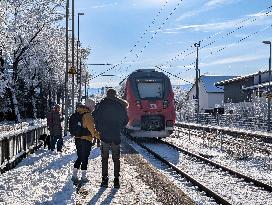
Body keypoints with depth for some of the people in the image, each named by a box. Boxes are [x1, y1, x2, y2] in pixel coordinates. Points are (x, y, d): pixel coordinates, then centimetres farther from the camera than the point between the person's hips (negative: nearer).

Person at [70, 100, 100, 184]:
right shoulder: (87, 115, -17)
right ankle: (83, 177, 10)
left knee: (79, 157, 16)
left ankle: (74, 175, 15)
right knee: (85, 158, 3)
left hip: (77, 139, 7)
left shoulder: (77, 114, 7)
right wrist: (99, 136, -4)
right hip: (86, 140, -7)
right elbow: (92, 129, -16)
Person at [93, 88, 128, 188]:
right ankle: (116, 179, 4)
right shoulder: (121, 106, 1)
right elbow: (126, 120, 9)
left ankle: (105, 179, 5)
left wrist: (99, 129, 8)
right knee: (116, 158, 8)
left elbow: (95, 117, -4)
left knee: (104, 158, 8)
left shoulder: (102, 104, -4)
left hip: (105, 135, -1)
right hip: (116, 136, 1)